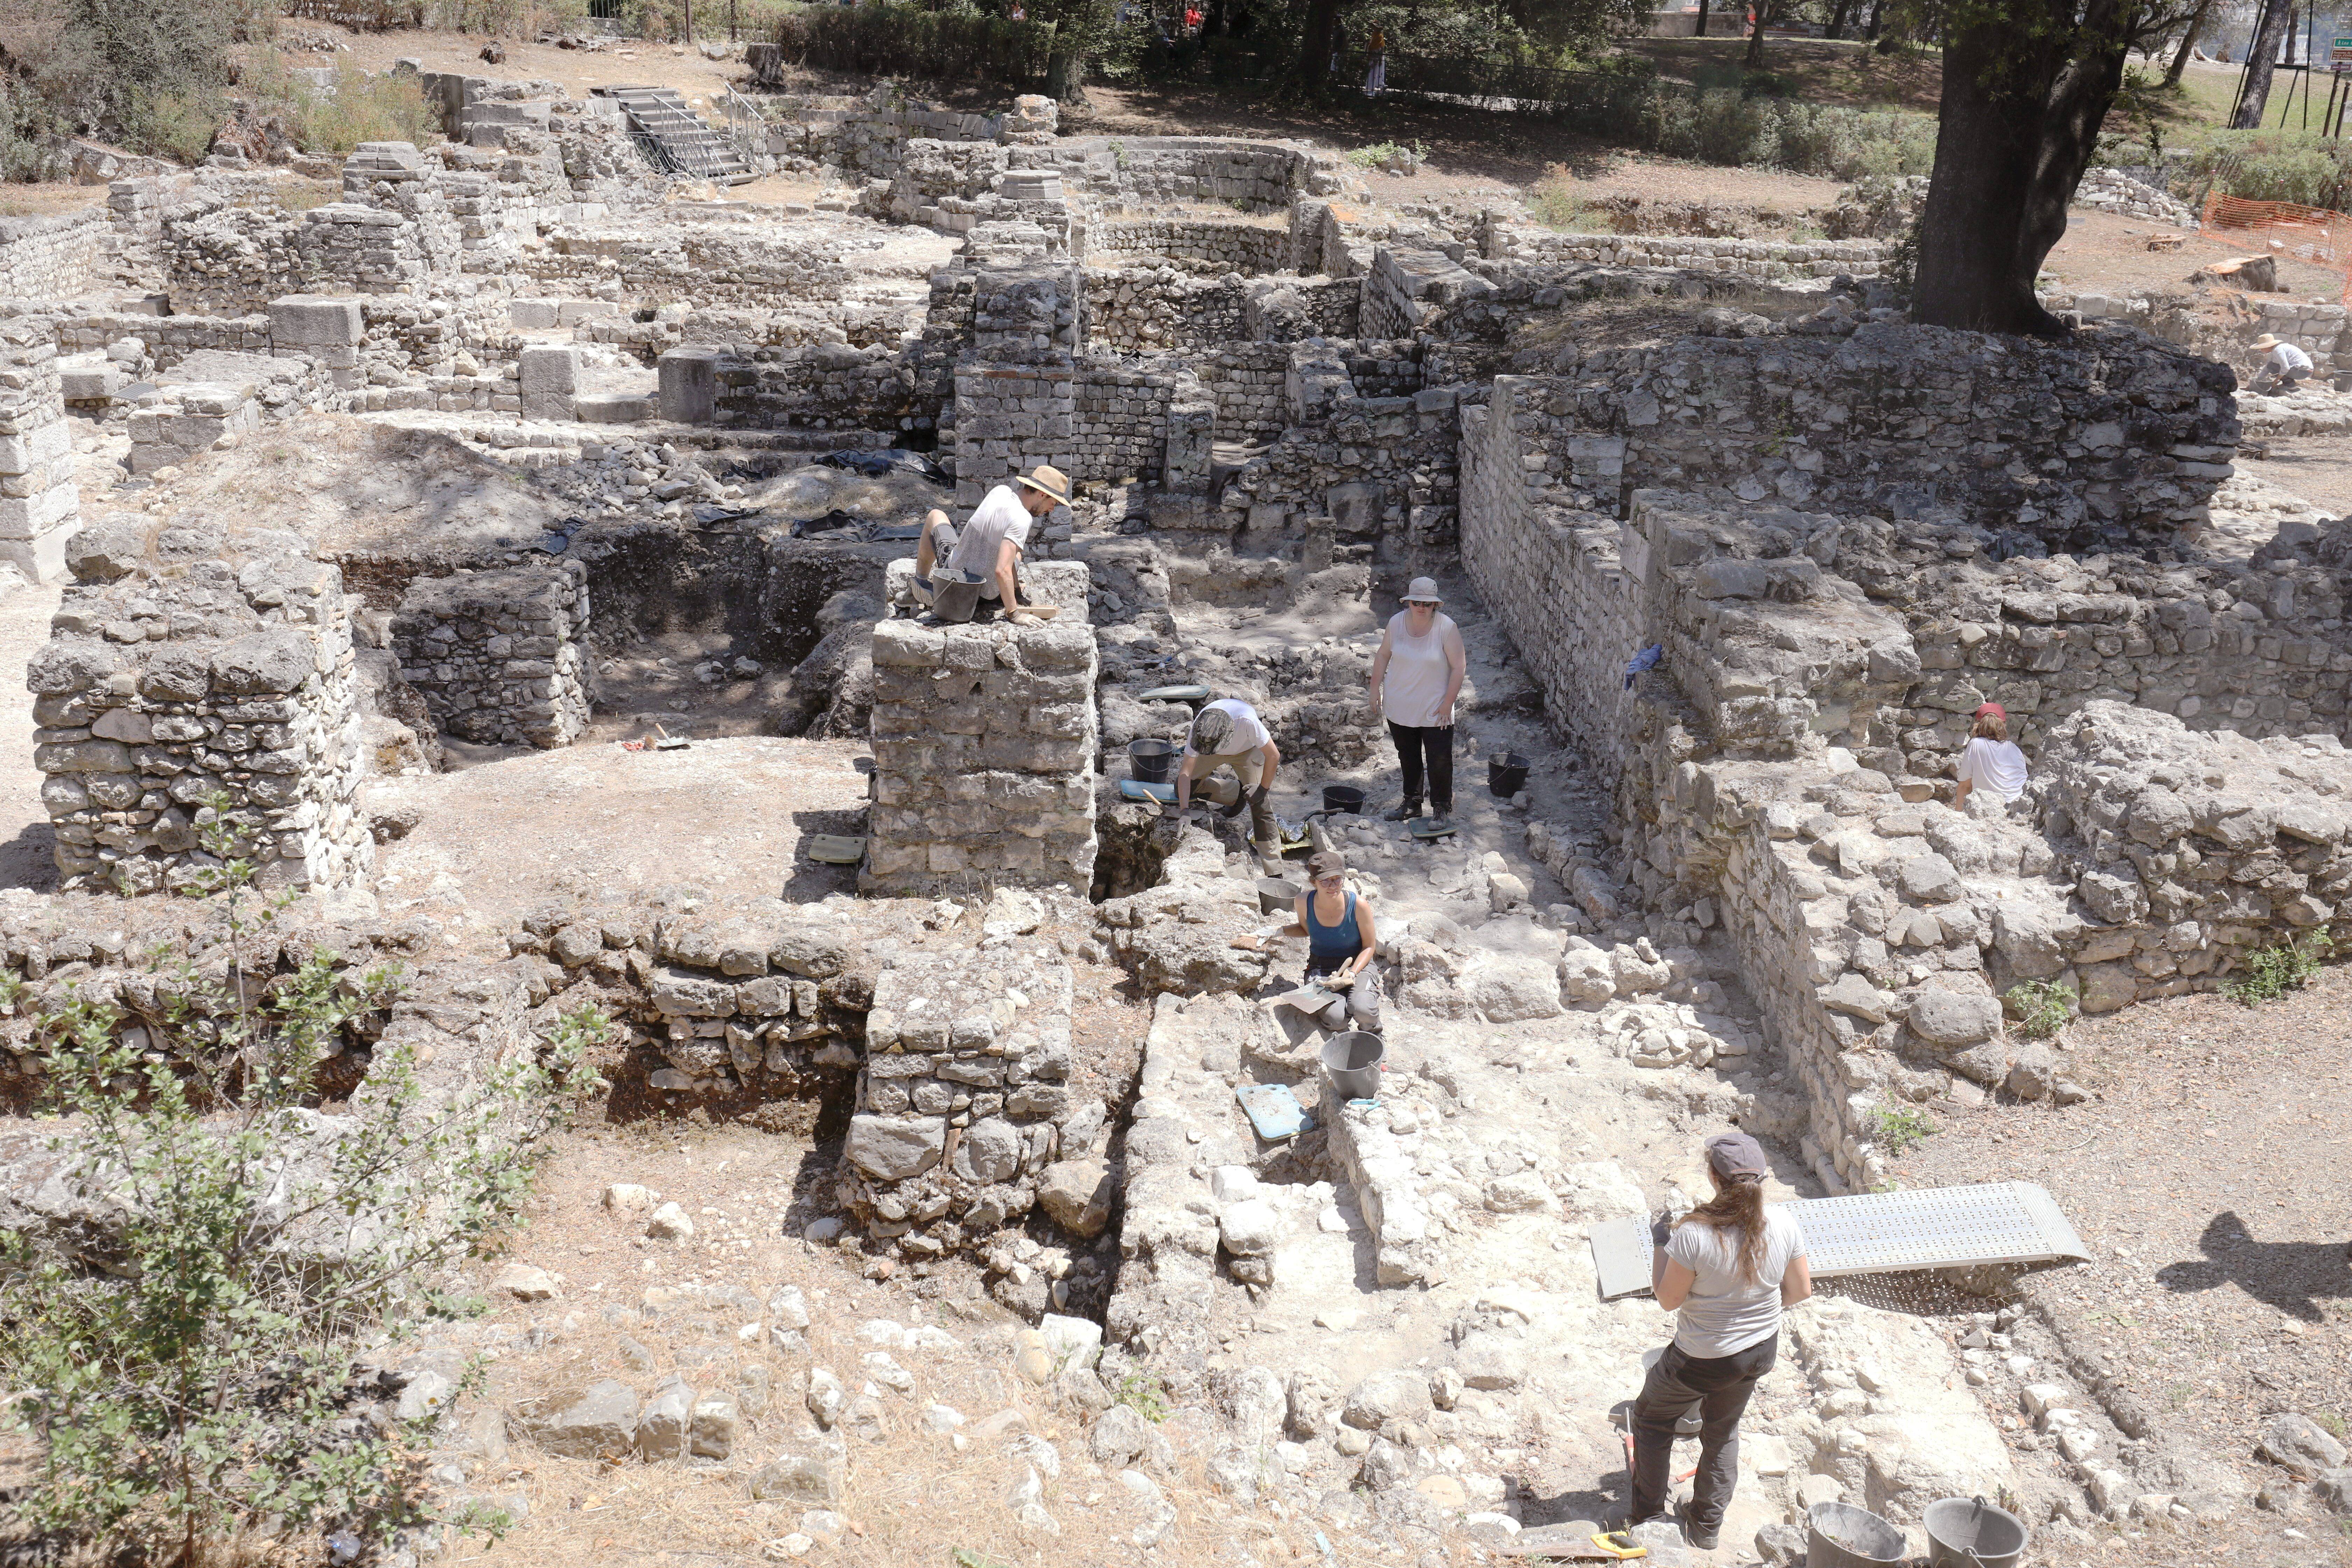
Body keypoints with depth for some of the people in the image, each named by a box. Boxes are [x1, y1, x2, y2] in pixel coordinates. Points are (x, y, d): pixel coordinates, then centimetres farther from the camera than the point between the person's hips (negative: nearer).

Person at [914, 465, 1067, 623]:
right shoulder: (1022, 520, -27)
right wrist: (1015, 614, -28)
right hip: (987, 596, -3)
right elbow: (1002, 571, -35)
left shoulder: (1001, 491, -9)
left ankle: (921, 582, 30)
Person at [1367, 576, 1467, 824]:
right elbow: (1383, 656, 8)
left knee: (1439, 761, 0)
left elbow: (1459, 667, -12)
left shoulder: (1446, 627, -16)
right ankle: (1412, 803, 33)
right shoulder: (1397, 622, -5)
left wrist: (1447, 704, -14)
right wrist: (1375, 689, 6)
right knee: (1408, 758, 17)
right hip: (1399, 708, 4)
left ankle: (1443, 808, 18)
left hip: (1434, 710, -4)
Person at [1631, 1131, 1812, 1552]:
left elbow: (1668, 1299, -20)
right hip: (1762, 1350, 5)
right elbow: (1801, 1289, -5)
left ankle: (1648, 1516, 35)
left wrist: (1661, 1245, -7)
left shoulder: (1694, 1234, -33)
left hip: (1704, 1359, -5)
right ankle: (1707, 1527, 43)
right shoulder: (1783, 1223, -19)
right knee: (1722, 1432, 29)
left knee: (1652, 1417, 24)